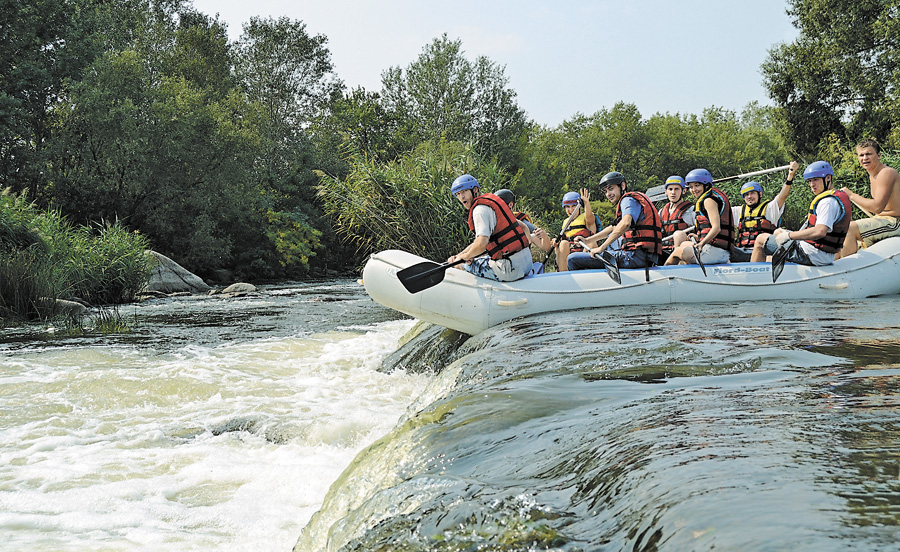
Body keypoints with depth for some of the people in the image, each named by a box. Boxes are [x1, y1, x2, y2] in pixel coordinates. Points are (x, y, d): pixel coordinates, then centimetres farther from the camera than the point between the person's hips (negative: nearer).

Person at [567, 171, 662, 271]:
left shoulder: (628, 199, -5)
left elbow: (625, 224, -27)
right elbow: (613, 229, 37)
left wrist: (601, 248, -25)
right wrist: (587, 241, 34)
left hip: (634, 257, -11)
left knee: (572, 259, -11)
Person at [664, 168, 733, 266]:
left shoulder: (708, 200, -8)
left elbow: (716, 228, -21)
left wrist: (701, 244, -32)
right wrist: (699, 237, 35)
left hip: (715, 250, -10)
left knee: (677, 251, 8)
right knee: (684, 244, 29)